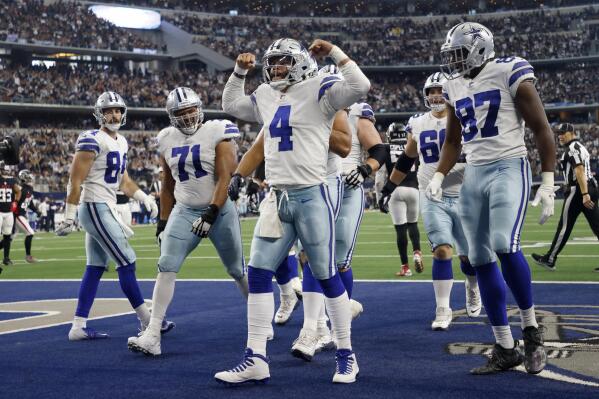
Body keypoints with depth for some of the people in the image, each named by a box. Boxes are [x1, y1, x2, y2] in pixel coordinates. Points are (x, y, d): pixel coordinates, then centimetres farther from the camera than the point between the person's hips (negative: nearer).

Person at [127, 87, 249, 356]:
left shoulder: (217, 134, -9)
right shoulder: (167, 140, 6)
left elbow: (224, 179, -15)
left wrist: (211, 213, -23)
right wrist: (163, 222, 14)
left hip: (219, 210, -3)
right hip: (184, 212, 3)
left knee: (237, 270, 10)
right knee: (166, 267, -13)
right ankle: (152, 336, -17)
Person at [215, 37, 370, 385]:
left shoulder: (319, 91, -4)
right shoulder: (266, 97, 16)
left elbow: (361, 86, -19)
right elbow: (231, 105, 32)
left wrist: (335, 53, -14)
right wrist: (240, 72, 21)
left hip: (311, 196, -6)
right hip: (277, 198, 7)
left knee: (326, 276, 1)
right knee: (258, 274, 0)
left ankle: (346, 355, 13)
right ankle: (256, 359, 4)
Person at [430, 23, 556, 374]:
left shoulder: (510, 75, -7)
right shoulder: (456, 87, 12)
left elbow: (541, 129, -6)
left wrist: (548, 183, -10)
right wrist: (439, 177, 7)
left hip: (509, 169, -7)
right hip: (473, 176, 7)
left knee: (505, 246, -26)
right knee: (481, 261, 2)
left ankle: (531, 329, -7)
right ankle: (505, 348, 10)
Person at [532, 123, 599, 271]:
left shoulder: (573, 148, -9)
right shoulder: (581, 147, 22)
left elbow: (580, 171, -20)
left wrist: (584, 194, -28)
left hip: (578, 190, -10)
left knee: (564, 226, -1)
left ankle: (550, 260, 7)